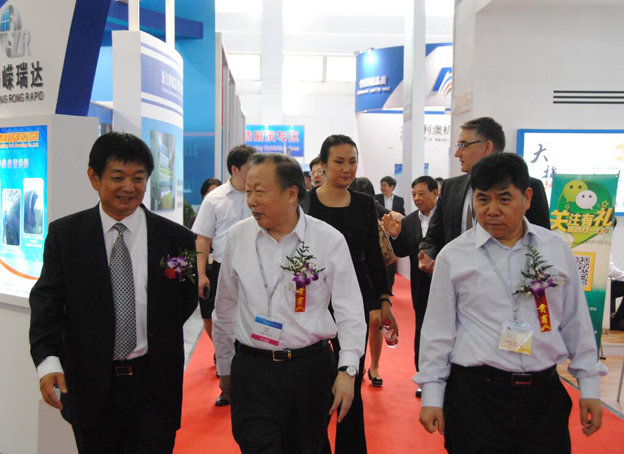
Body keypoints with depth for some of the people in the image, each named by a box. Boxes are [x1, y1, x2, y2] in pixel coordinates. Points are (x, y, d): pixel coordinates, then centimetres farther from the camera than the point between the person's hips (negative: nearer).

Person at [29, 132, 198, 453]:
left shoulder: (175, 238, -4)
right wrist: (47, 360, -18)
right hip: (88, 385, 1)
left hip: (153, 383, -1)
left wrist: (156, 341, -6)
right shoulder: (65, 234, -1)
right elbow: (47, 300, -5)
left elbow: (186, 302, 4)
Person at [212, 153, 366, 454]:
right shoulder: (238, 237, -1)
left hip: (311, 368, 0)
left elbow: (350, 312, -4)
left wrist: (348, 370, -14)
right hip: (250, 370, 1)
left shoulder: (329, 240, -8)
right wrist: (225, 369, 15)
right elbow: (225, 310, 9)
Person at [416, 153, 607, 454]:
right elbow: (438, 330, 1)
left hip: (544, 393, 2)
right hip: (476, 395, -2)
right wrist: (431, 396, 2)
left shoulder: (556, 248, 4)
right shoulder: (454, 256, -3)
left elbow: (576, 323, 10)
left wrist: (589, 387, 11)